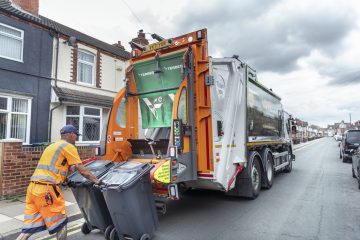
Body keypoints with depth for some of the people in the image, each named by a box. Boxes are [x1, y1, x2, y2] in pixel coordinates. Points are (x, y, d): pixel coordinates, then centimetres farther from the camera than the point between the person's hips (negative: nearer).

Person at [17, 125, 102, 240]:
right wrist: (97, 181, 0)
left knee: (30, 227, 13)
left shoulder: (52, 146, 24)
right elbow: (82, 170, -7)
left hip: (33, 187, 9)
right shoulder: (69, 146, -5)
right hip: (46, 189, -9)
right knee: (60, 224, 8)